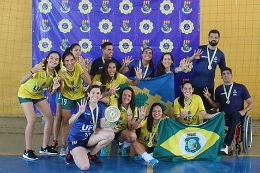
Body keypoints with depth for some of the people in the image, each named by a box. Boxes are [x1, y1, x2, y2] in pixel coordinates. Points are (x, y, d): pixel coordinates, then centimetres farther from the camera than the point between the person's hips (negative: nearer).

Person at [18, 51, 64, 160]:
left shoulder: (55, 74, -11)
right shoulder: (40, 68, -29)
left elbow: (51, 93, -3)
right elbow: (22, 81, -34)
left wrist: (55, 88, -26)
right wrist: (32, 71, -51)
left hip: (38, 94, 7)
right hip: (25, 93, -6)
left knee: (50, 118, 2)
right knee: (32, 120, -20)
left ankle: (44, 147, 17)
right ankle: (27, 151, -8)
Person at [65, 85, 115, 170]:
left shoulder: (101, 107, -2)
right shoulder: (82, 104, -16)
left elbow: (102, 125, -2)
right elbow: (70, 122, -24)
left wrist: (110, 126, -24)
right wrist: (80, 112, -41)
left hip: (88, 137, 5)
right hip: (75, 138, -5)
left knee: (110, 135, -17)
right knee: (85, 167, -24)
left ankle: (92, 154, 3)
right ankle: (72, 152, 10)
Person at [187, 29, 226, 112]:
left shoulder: (220, 54, 4)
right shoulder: (200, 49, -1)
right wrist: (193, 57, -23)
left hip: (209, 86, 1)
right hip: (196, 84, -1)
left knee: (208, 108, 3)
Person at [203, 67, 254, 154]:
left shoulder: (241, 87, 7)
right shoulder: (219, 89, 14)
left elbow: (251, 103, 8)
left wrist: (244, 111, -11)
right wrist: (209, 98, 2)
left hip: (237, 115, -2)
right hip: (223, 115, 2)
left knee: (235, 114, -39)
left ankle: (225, 144, -40)